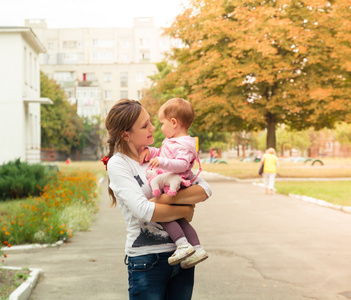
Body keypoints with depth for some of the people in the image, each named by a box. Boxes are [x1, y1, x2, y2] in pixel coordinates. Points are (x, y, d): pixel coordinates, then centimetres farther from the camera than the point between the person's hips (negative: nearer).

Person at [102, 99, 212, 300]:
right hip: (147, 259, -4)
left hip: (181, 253, 5)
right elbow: (144, 211, -20)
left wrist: (170, 198, -16)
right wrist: (185, 210, -9)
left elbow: (205, 189, -2)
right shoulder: (118, 164, -6)